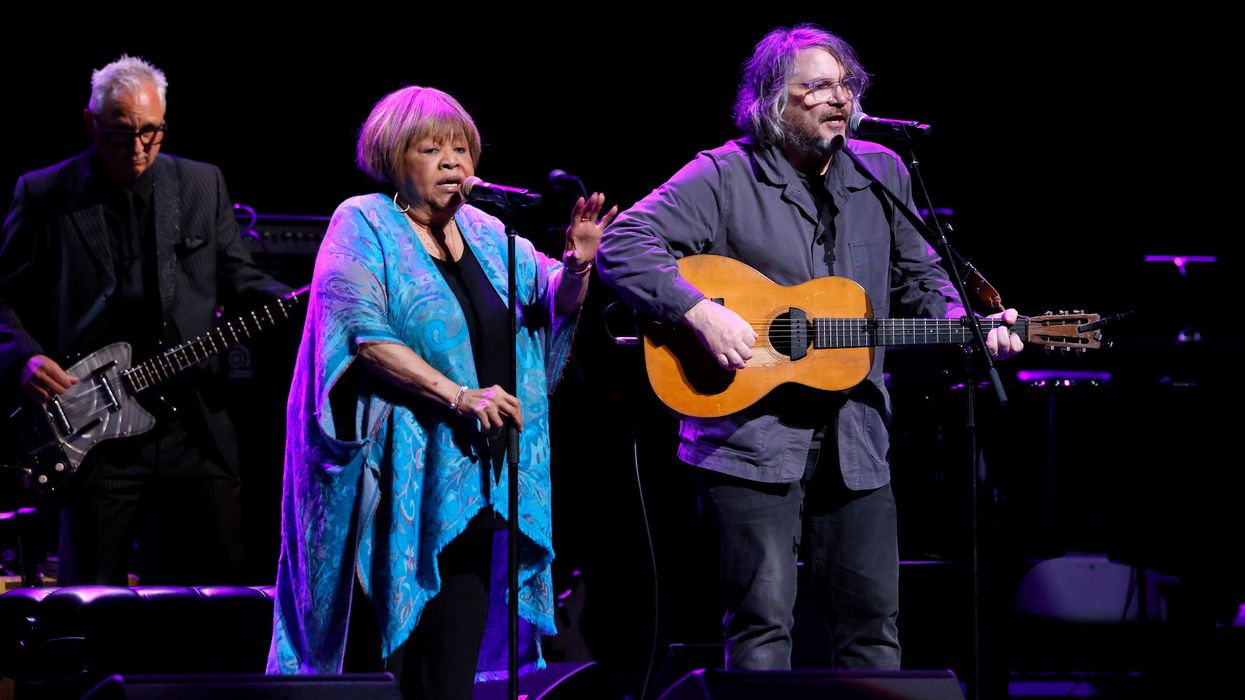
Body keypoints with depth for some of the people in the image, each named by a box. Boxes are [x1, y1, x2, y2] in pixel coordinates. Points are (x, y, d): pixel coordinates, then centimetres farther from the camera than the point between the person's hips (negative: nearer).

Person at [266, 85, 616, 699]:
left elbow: (554, 304, 17)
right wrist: (457, 396, -22)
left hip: (471, 482, 6)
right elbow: (361, 333, -17)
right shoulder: (363, 224, -5)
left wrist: (576, 266, -6)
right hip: (396, 481, -6)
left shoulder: (486, 233, 13)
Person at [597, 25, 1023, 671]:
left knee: (874, 621, 8)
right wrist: (700, 312, -23)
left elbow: (918, 280, 20)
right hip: (752, 439, -5)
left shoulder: (881, 174, 11)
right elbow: (621, 246, -12)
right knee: (763, 625, -4)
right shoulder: (724, 177, -5)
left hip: (854, 441, 5)